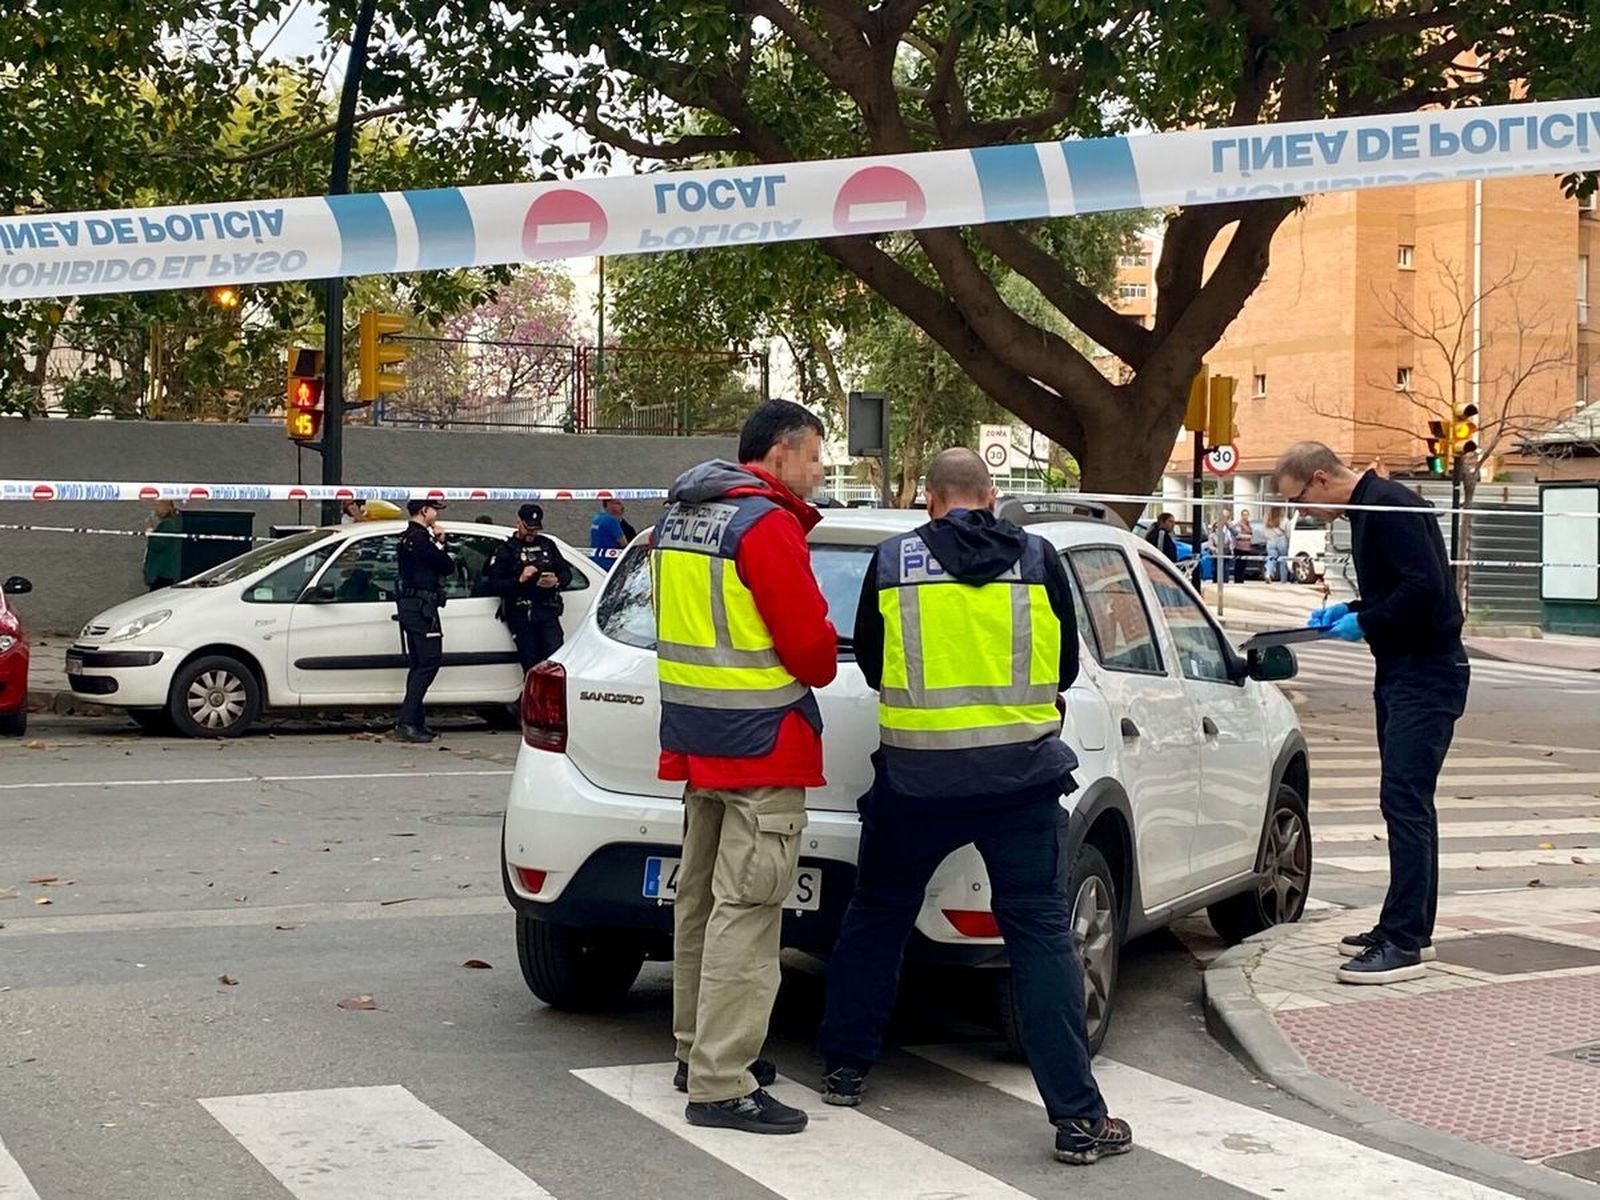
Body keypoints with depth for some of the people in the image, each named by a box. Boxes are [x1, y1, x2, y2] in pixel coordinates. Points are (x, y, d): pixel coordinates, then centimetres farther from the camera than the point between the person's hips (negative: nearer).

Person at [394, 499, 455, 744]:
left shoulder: (408, 537, 19)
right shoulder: (421, 538, -15)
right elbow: (448, 567, -12)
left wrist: (437, 542, 4)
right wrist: (439, 543, 3)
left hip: (409, 606, 11)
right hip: (421, 607, -11)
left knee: (419, 665, 14)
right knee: (428, 663, -11)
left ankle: (416, 723, 17)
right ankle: (408, 722, -17)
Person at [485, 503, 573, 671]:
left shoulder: (547, 545, 18)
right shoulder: (507, 549, 8)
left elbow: (566, 573, 19)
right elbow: (493, 585, -2)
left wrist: (556, 581, -4)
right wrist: (519, 580, -16)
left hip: (547, 612, 2)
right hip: (520, 614, -2)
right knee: (531, 662, -6)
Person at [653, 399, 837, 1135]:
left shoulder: (679, 517, 14)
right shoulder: (766, 523, -14)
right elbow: (809, 641, -15)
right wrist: (820, 670, 6)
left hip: (695, 735, 9)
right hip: (760, 743, -9)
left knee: (700, 898, 17)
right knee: (744, 910, -8)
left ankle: (698, 1049, 28)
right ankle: (721, 1085, -7)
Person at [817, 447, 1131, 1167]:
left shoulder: (891, 562, 2)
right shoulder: (1037, 559, 2)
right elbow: (1064, 669, 12)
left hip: (915, 778, 1)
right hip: (1022, 778, 0)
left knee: (877, 916, 19)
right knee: (1041, 934, 1)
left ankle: (844, 1068, 31)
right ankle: (1077, 1118, -2)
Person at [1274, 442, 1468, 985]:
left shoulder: (1391, 508, -17)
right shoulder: (1368, 510, 15)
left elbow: (1426, 588, -25)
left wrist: (1365, 623, -15)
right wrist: (1348, 611, 11)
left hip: (1425, 675, -11)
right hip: (1402, 674, 11)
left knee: (1404, 802, -13)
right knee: (1407, 803, 15)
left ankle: (1402, 942, -12)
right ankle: (1410, 928, 24)